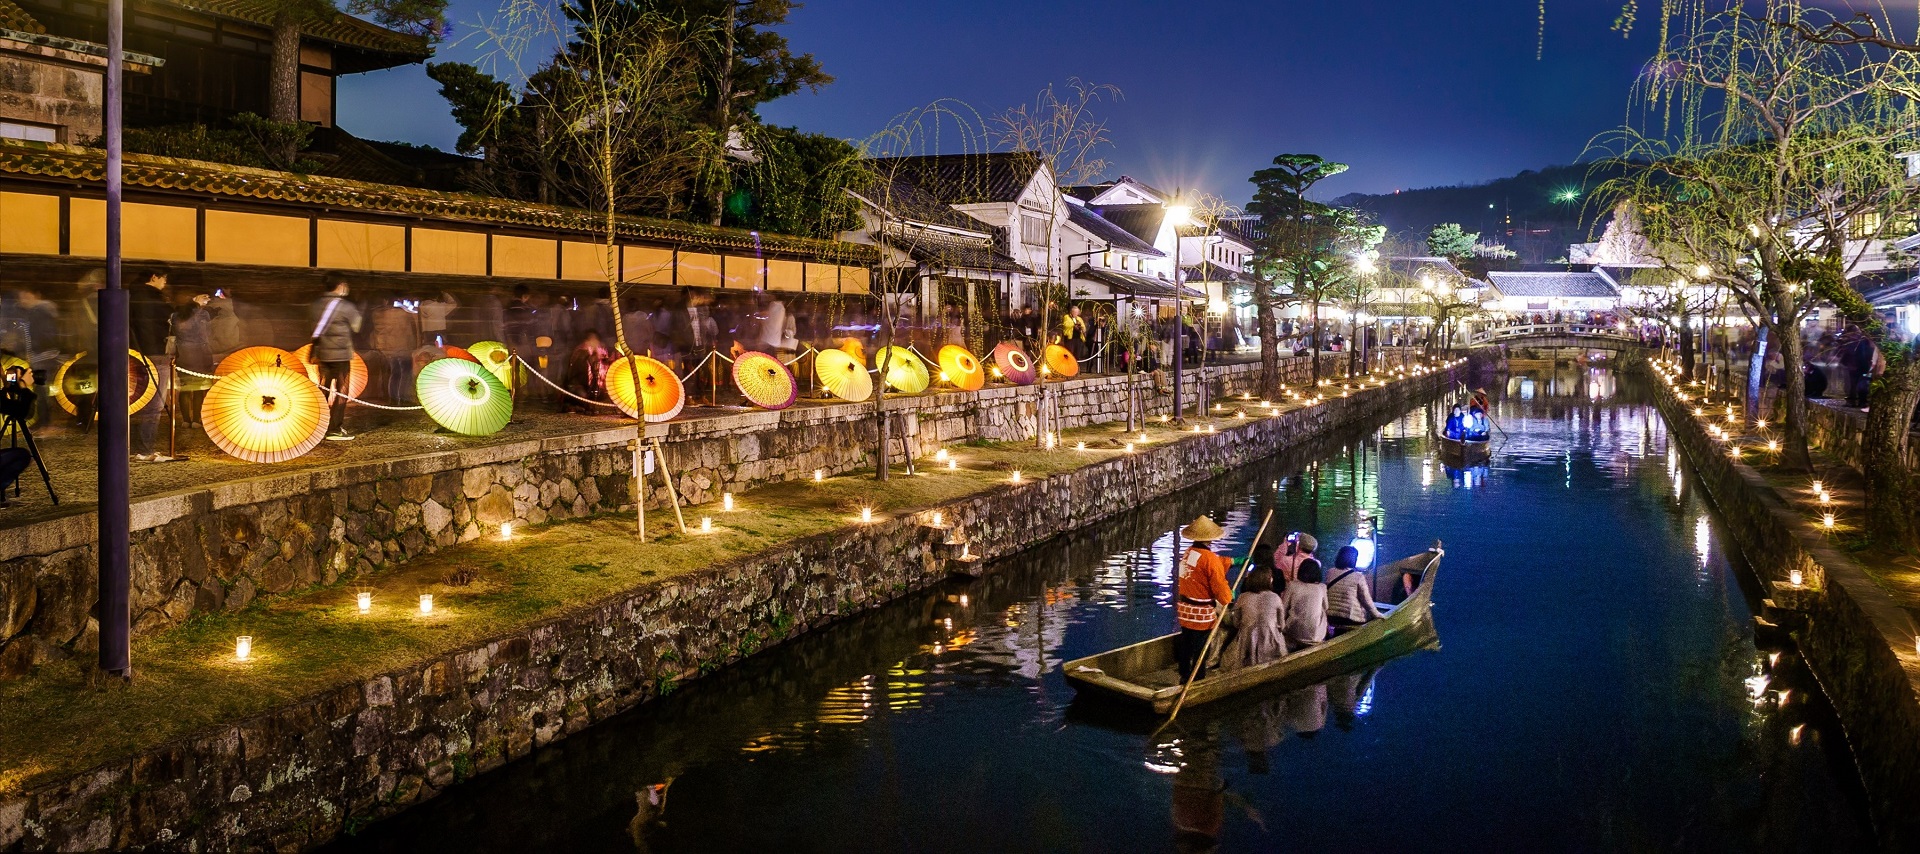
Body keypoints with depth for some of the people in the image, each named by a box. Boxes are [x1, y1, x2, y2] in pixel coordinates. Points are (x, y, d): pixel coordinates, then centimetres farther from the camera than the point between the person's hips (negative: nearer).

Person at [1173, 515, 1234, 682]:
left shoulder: (1189, 552, 3)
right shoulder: (1209, 558, -20)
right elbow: (1219, 585, -17)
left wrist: (1233, 561, 22)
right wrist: (1228, 598, 2)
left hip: (1184, 608, 7)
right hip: (1202, 612, -7)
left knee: (1186, 643, 18)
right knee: (1200, 648, 5)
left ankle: (1184, 675, 31)